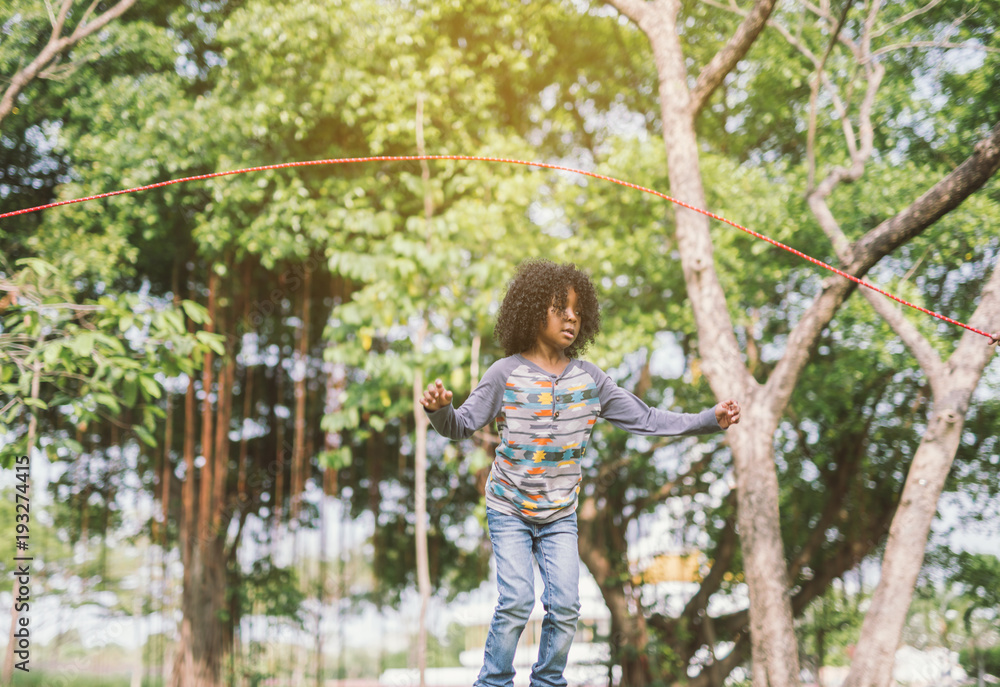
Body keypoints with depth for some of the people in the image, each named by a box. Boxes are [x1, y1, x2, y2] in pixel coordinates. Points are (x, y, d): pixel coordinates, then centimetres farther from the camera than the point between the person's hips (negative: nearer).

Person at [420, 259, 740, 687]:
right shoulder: (506, 374, -9)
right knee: (516, 600, -14)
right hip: (509, 510, -3)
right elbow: (461, 426, -8)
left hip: (560, 515, 3)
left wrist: (709, 420, -5)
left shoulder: (589, 379, -1)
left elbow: (644, 419, 1)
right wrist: (439, 410, -31)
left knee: (565, 606, -4)